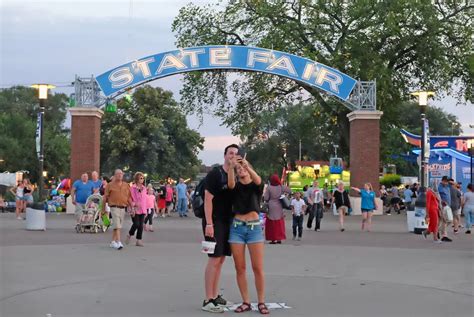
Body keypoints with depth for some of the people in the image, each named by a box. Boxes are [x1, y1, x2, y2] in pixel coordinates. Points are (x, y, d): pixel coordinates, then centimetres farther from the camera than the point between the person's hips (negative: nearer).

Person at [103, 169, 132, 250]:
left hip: (123, 208, 4)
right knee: (117, 225, -13)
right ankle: (118, 242, -17)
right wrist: (103, 209, 6)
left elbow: (129, 197, 13)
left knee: (117, 226, 12)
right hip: (114, 207, -4)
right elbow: (105, 197, 4)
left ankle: (113, 242, 23)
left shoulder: (126, 185, 10)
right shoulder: (110, 185, 0)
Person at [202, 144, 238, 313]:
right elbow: (208, 199, -14)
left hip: (227, 221, 8)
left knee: (221, 259, 11)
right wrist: (209, 223, -19)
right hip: (214, 221, -7)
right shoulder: (215, 173, -9)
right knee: (214, 259, -9)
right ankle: (208, 301, -6)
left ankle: (215, 296, 19)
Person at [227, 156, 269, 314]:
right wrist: (231, 167, -34)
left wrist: (247, 165, -36)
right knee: (240, 268, 2)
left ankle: (261, 302, 7)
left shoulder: (256, 186, 5)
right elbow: (230, 184, -17)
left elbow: (258, 180, -20)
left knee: (258, 268, -2)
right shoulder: (236, 187, 8)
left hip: (254, 227, -2)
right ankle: (246, 302, 11)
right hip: (237, 228, 2)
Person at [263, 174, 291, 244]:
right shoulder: (281, 187, -3)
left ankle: (273, 239, 2)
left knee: (271, 224, 4)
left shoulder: (269, 188, -10)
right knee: (279, 223, 10)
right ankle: (279, 239, 12)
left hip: (271, 208, -2)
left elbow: (265, 198, -9)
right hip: (279, 208, 3)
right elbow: (290, 191, 7)